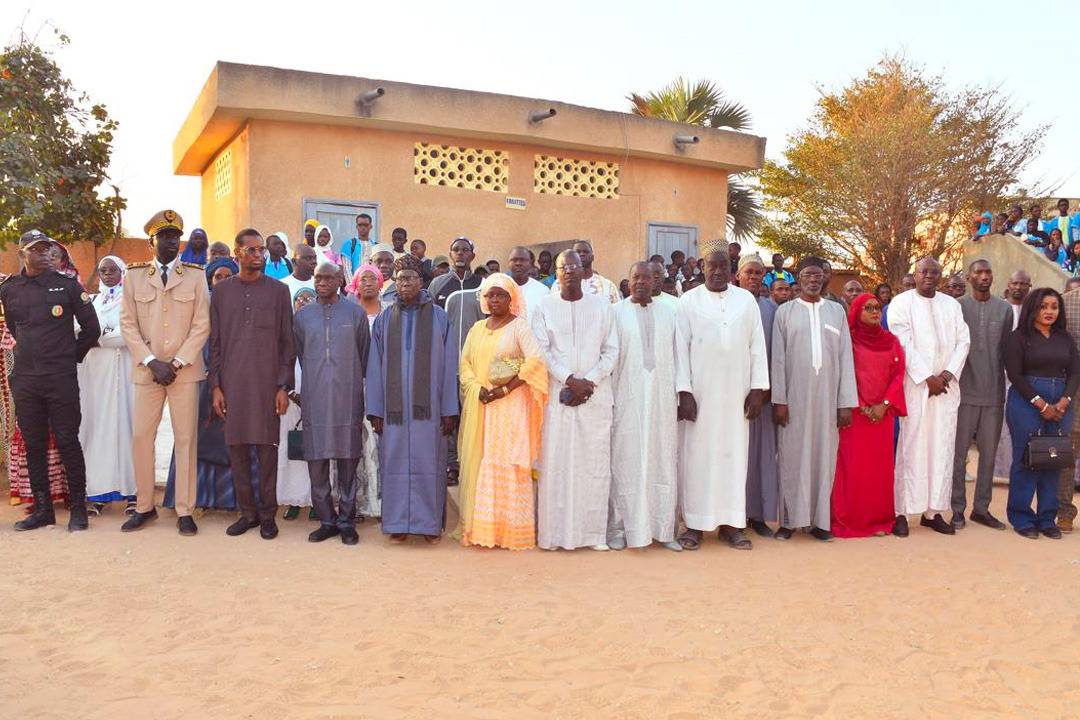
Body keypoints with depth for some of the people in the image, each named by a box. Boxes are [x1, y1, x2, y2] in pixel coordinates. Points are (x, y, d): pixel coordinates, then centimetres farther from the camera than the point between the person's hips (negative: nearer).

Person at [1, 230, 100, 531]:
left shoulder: (68, 285, -1)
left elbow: (91, 328, 3)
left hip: (61, 378, -3)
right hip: (24, 379, 4)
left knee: (67, 441, -2)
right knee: (34, 444, 8)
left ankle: (78, 508, 6)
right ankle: (42, 509, 18)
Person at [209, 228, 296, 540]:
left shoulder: (278, 290, 3)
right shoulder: (222, 291, 8)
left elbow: (287, 342, 3)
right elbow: (215, 342, 8)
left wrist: (284, 386, -4)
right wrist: (216, 386, 2)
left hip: (267, 382, -2)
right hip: (233, 382, 2)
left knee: (267, 447, 0)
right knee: (236, 446, 5)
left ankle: (267, 513, 11)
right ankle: (247, 511, 16)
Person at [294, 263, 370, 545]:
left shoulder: (355, 313, 4)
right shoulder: (302, 316, 9)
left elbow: (363, 356, 10)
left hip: (347, 398, -1)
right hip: (314, 400, 2)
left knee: (347, 462, 2)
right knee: (316, 462, 1)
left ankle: (346, 522, 11)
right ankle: (326, 520, 13)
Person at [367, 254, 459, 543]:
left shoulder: (439, 317, 4)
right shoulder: (384, 319, 8)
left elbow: (449, 365, 1)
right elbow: (375, 367, 7)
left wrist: (449, 409, -4)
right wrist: (375, 410, 0)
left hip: (428, 406, -1)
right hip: (394, 406, 1)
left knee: (429, 462, 2)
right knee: (395, 462, 4)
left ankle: (431, 523, 13)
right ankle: (398, 523, 14)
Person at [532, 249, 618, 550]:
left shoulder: (602, 305, 9)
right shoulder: (544, 307, 7)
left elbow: (611, 350, 5)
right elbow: (541, 351, 0)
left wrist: (589, 382, -8)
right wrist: (570, 380, -12)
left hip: (596, 396, 1)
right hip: (556, 395, -1)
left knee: (595, 463, 0)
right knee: (555, 463, -2)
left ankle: (594, 531, 9)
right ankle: (553, 531, 5)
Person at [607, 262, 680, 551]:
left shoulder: (669, 313, 10)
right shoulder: (615, 312, 2)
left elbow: (677, 356, 9)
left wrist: (680, 396, 4)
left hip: (662, 398, 3)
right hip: (626, 398, -2)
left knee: (662, 461, 5)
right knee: (625, 462, 1)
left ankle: (663, 528, 14)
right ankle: (619, 528, 10)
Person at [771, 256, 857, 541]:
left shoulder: (837, 311, 8)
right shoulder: (785, 311, 4)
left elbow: (845, 357, 5)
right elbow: (778, 358, 0)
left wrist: (846, 402, -1)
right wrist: (779, 400, -7)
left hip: (827, 397, 2)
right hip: (794, 396, -1)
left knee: (824, 456, 4)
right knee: (792, 456, 2)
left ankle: (819, 520, 12)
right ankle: (790, 519, 9)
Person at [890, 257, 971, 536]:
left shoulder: (952, 305, 13)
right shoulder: (901, 303, 0)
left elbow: (963, 340, 8)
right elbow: (903, 344, -8)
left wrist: (949, 373, -7)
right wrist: (927, 377, -12)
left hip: (946, 386, 4)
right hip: (914, 385, -4)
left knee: (942, 448, 3)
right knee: (911, 447, -6)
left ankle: (933, 511, 8)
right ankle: (902, 512, -2)